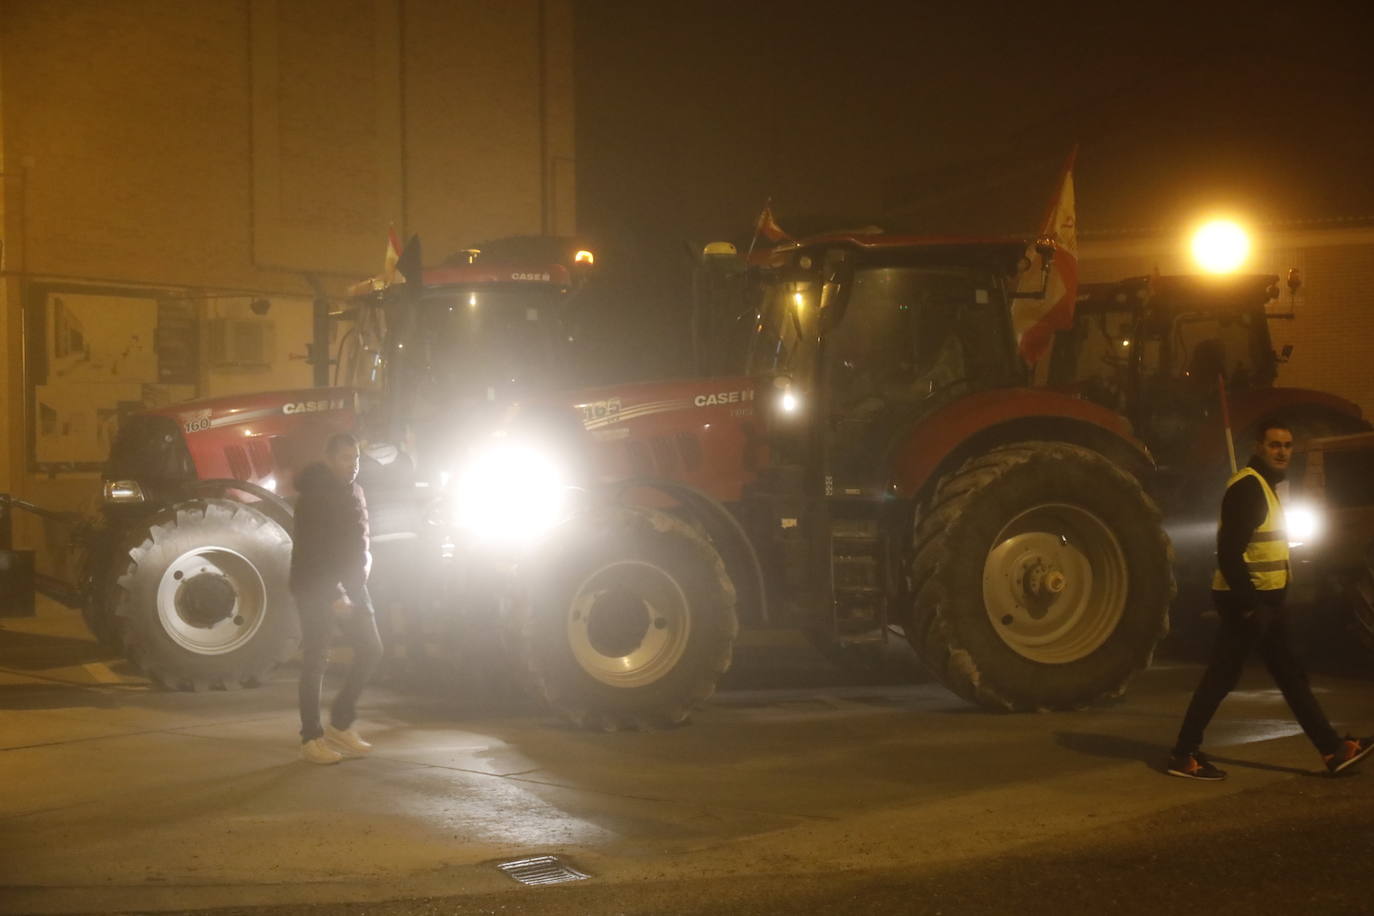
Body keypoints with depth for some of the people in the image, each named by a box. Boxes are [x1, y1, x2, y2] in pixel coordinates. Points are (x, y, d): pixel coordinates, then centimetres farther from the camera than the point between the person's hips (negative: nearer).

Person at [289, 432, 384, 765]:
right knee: (315, 660, -5)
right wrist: (334, 596, -22)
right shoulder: (313, 495, -14)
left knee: (371, 649, 2)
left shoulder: (353, 489, 9)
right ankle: (311, 738, 1)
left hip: (349, 582, 7)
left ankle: (341, 723, 12)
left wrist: (364, 560, 4)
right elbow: (310, 553, -19)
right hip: (316, 586, -7)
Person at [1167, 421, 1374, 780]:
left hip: (1266, 600, 10)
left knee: (1291, 675, 12)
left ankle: (1334, 750, 17)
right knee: (1220, 677, -6)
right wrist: (1247, 604, -25)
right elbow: (1229, 552, -23)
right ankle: (1184, 756, 0)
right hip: (1246, 602, -10)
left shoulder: (1265, 486, 17)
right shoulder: (1247, 487, -16)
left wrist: (1261, 601, 19)